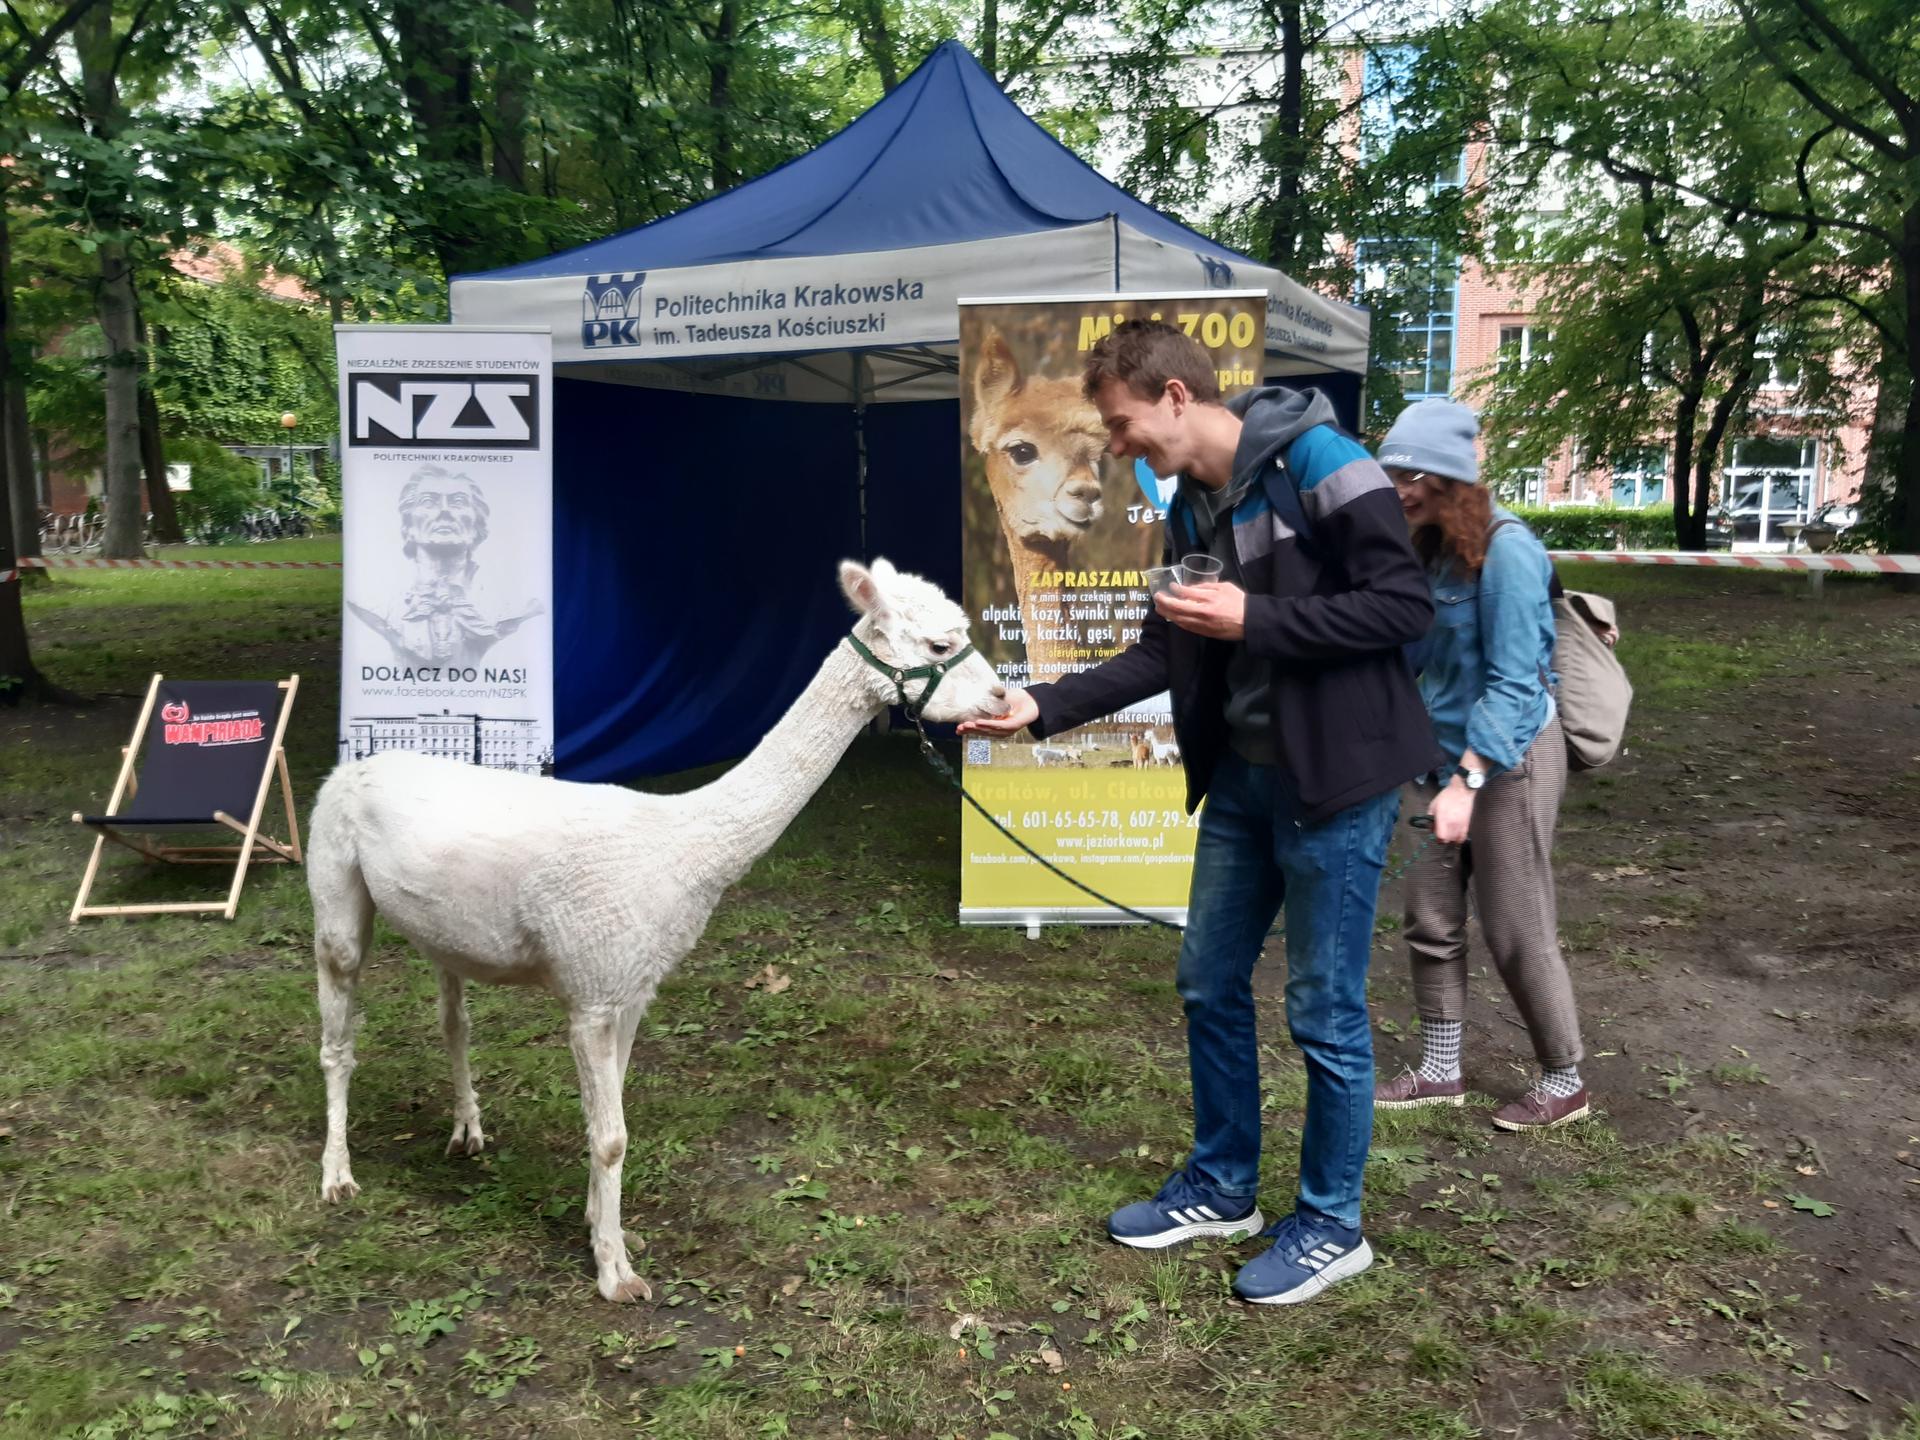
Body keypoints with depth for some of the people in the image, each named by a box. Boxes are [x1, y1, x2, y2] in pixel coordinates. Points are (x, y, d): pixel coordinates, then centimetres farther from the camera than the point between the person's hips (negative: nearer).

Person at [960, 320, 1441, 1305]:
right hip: (1241, 773, 8)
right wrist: (1041, 707, 2)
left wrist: (1253, 620, -21)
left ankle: (1330, 1225, 23)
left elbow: (1404, 605, -19)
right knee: (1209, 984, 15)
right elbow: (1161, 656, 11)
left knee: (1325, 1011, 3)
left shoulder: (1317, 465, -16)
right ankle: (1221, 1187, 34)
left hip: (1336, 778, -8)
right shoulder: (1190, 508, 9)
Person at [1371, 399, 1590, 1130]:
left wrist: (1468, 780, -25)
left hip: (1510, 761, -8)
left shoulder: (1506, 551, -19)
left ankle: (1564, 1082, 23)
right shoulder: (1434, 548, 5)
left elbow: (1514, 682, -22)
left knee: (1517, 931, 3)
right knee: (1431, 917, 12)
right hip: (1450, 758, 8)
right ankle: (1440, 1072, 26)